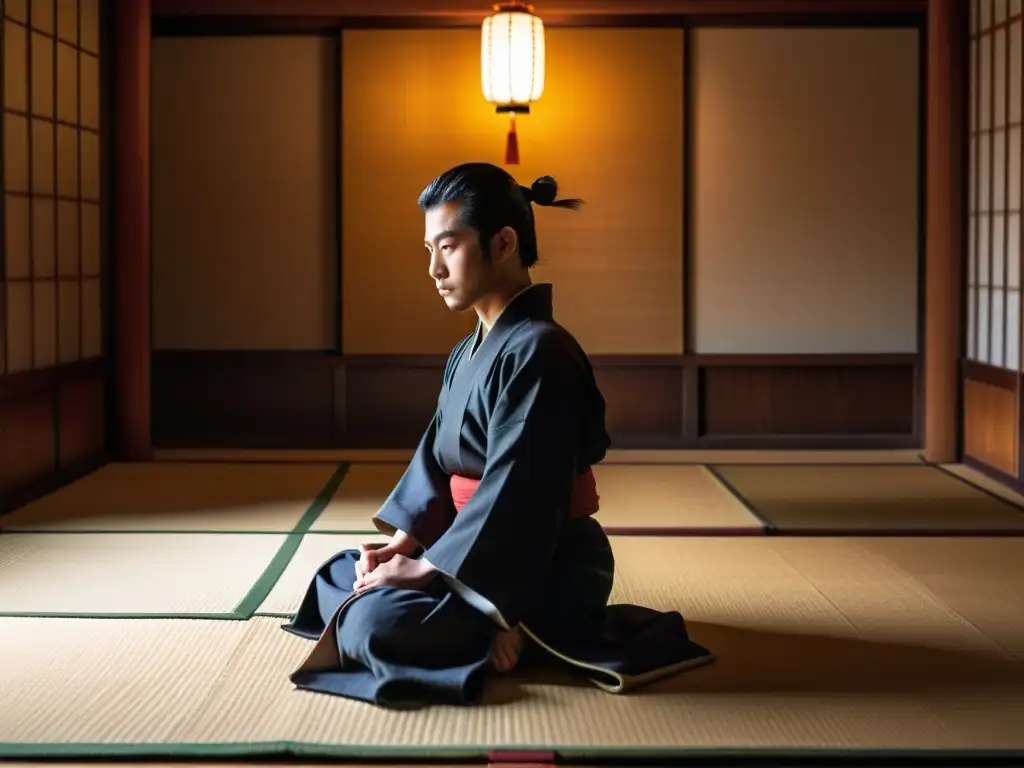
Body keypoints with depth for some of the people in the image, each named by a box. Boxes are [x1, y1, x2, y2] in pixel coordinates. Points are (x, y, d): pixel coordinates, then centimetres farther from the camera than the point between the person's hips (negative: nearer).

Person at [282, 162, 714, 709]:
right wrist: (401, 544, -4)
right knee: (338, 578, 13)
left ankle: (533, 636, -9)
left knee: (375, 621, -26)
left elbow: (514, 493, -25)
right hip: (485, 553, 10)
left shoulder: (537, 352, -20)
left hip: (546, 570, -10)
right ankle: (517, 628, 5)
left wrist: (425, 568, -21)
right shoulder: (466, 355, 11)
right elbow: (436, 459, 11)